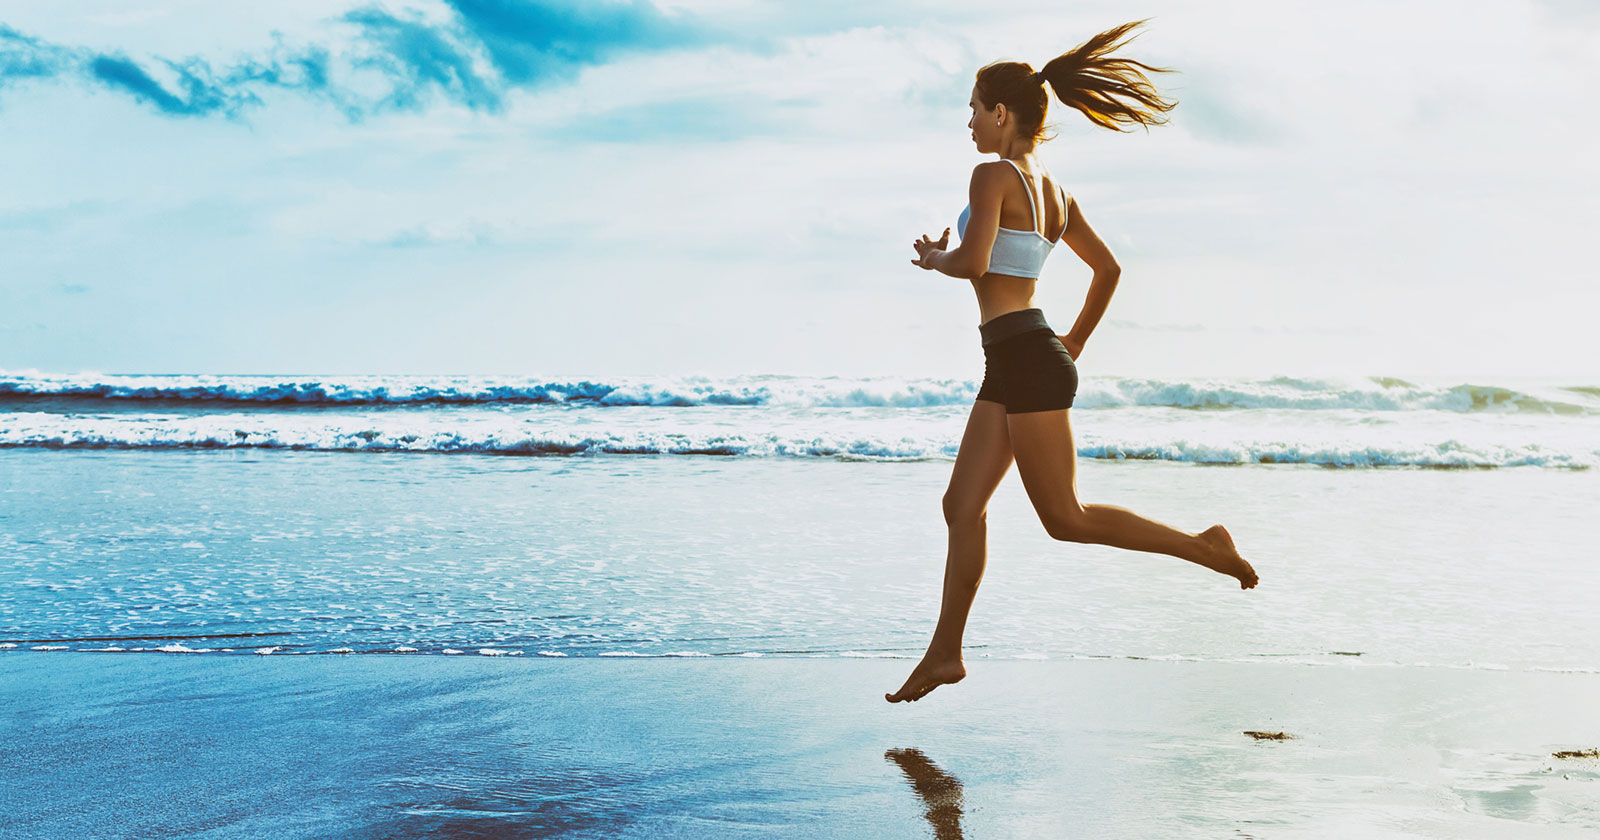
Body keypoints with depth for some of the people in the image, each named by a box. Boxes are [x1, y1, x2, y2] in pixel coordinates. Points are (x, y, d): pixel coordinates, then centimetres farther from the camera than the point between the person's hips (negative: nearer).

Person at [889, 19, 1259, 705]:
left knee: (1066, 519, -3)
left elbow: (973, 262, -22)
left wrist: (934, 256, -1)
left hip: (1028, 362, -10)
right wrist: (1077, 340, 29)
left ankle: (1205, 546, 5)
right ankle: (945, 653, 14)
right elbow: (1108, 268, 21)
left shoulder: (993, 175, -10)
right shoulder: (1053, 190, 16)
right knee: (962, 505, 9)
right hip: (1012, 368, 10)